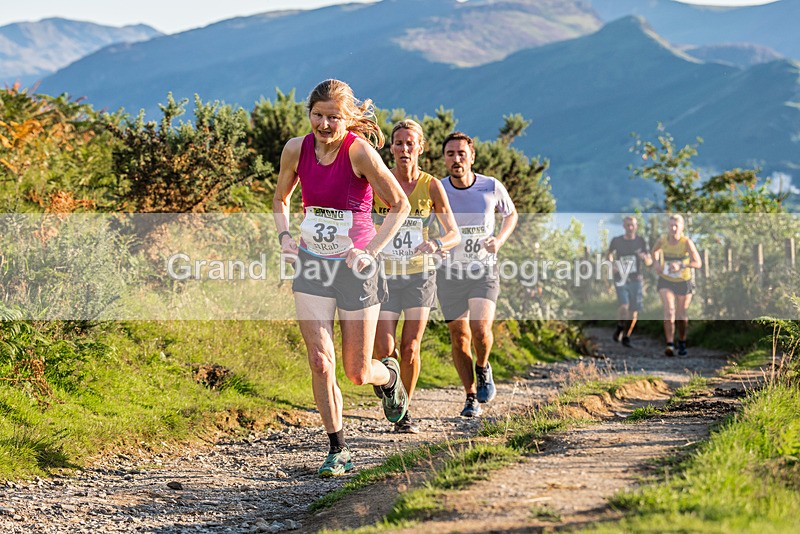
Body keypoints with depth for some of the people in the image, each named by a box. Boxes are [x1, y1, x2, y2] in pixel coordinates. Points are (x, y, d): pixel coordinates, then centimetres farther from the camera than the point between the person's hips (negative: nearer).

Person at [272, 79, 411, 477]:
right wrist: (284, 236, -1)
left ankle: (389, 376, 43)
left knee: (358, 373, 5)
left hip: (354, 267, -3)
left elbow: (400, 205, -7)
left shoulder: (360, 151, -16)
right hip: (311, 264, 3)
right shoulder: (296, 149, -3)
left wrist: (371, 251, -15)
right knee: (320, 360, -11)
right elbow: (281, 198, 16)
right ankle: (338, 450, 4)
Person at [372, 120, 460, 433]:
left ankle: (404, 411, 18)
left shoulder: (431, 186, -4)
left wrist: (436, 245, -23)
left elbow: (455, 234, -2)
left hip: (419, 275, 0)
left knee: (410, 349, -3)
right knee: (383, 351, -10)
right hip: (385, 276, 0)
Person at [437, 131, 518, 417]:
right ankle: (471, 396, 21)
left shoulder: (492, 187, -7)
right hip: (449, 272, 1)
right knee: (459, 337, 4)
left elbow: (511, 214, 13)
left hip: (484, 269, -1)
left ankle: (483, 368, 13)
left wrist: (500, 239, -6)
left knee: (481, 330, -19)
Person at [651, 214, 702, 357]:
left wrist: (681, 265, -36)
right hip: (666, 281, 1)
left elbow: (698, 263, -24)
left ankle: (682, 342, 35)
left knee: (681, 316, 11)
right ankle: (670, 344, -22)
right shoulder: (662, 240, -9)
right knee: (669, 311, -18)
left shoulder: (687, 242, -19)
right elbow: (655, 250, 15)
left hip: (684, 282, -1)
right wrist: (657, 263, -3)